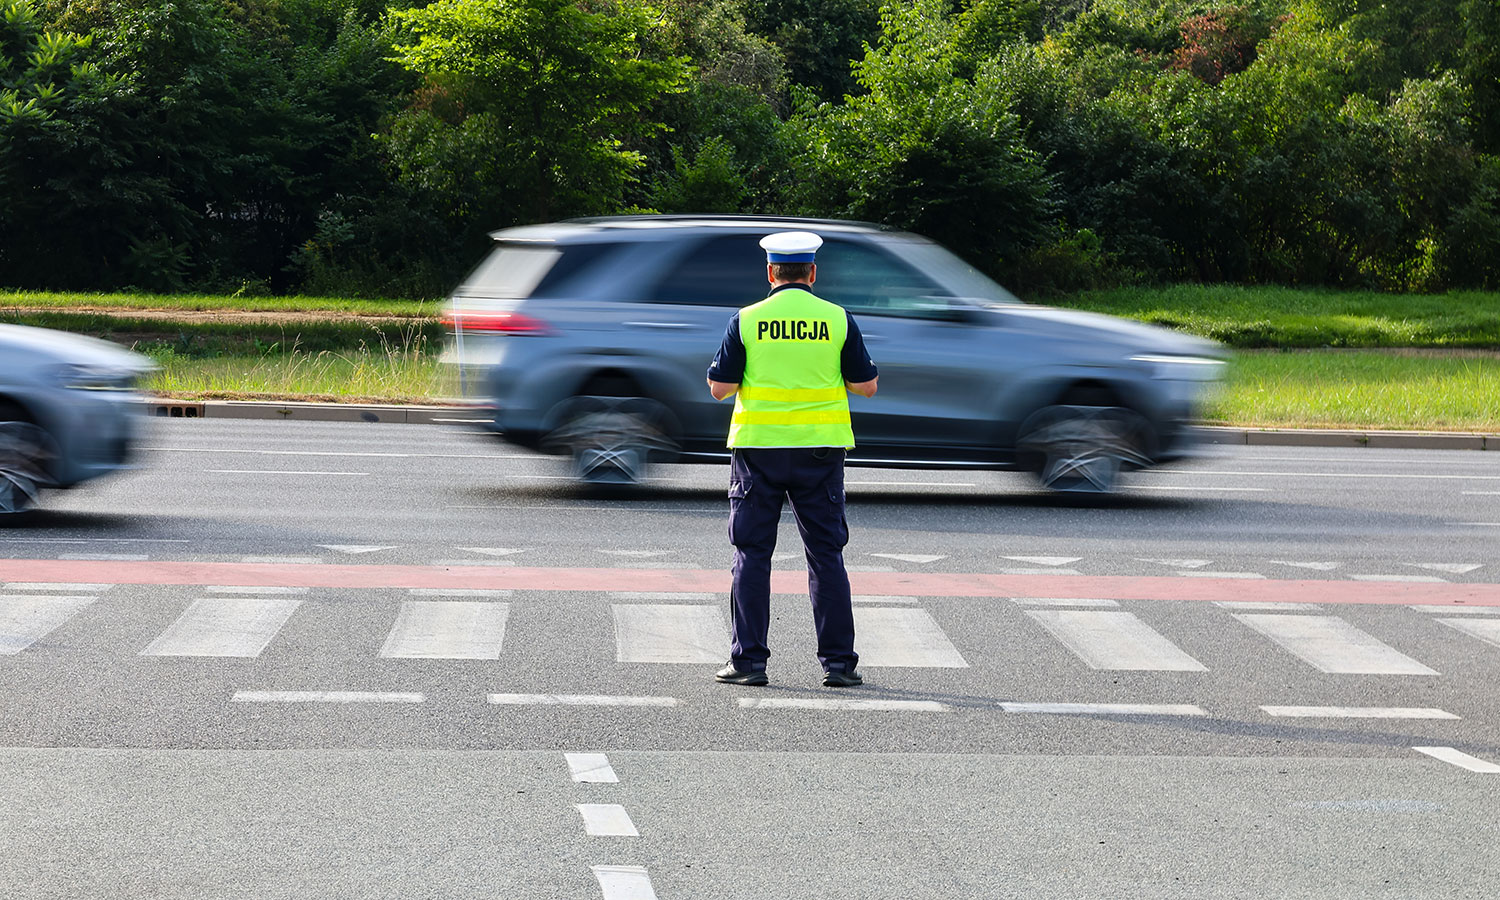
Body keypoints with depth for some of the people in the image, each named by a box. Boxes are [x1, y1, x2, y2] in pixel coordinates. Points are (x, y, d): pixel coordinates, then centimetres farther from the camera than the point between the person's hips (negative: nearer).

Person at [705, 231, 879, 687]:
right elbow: (866, 385, 3)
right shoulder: (838, 320, 0)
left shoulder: (747, 321, -3)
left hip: (758, 446, -1)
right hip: (820, 447, 1)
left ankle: (748, 660, 2)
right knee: (826, 555, 7)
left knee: (752, 555, 5)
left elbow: (719, 388, -2)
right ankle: (838, 662, 6)